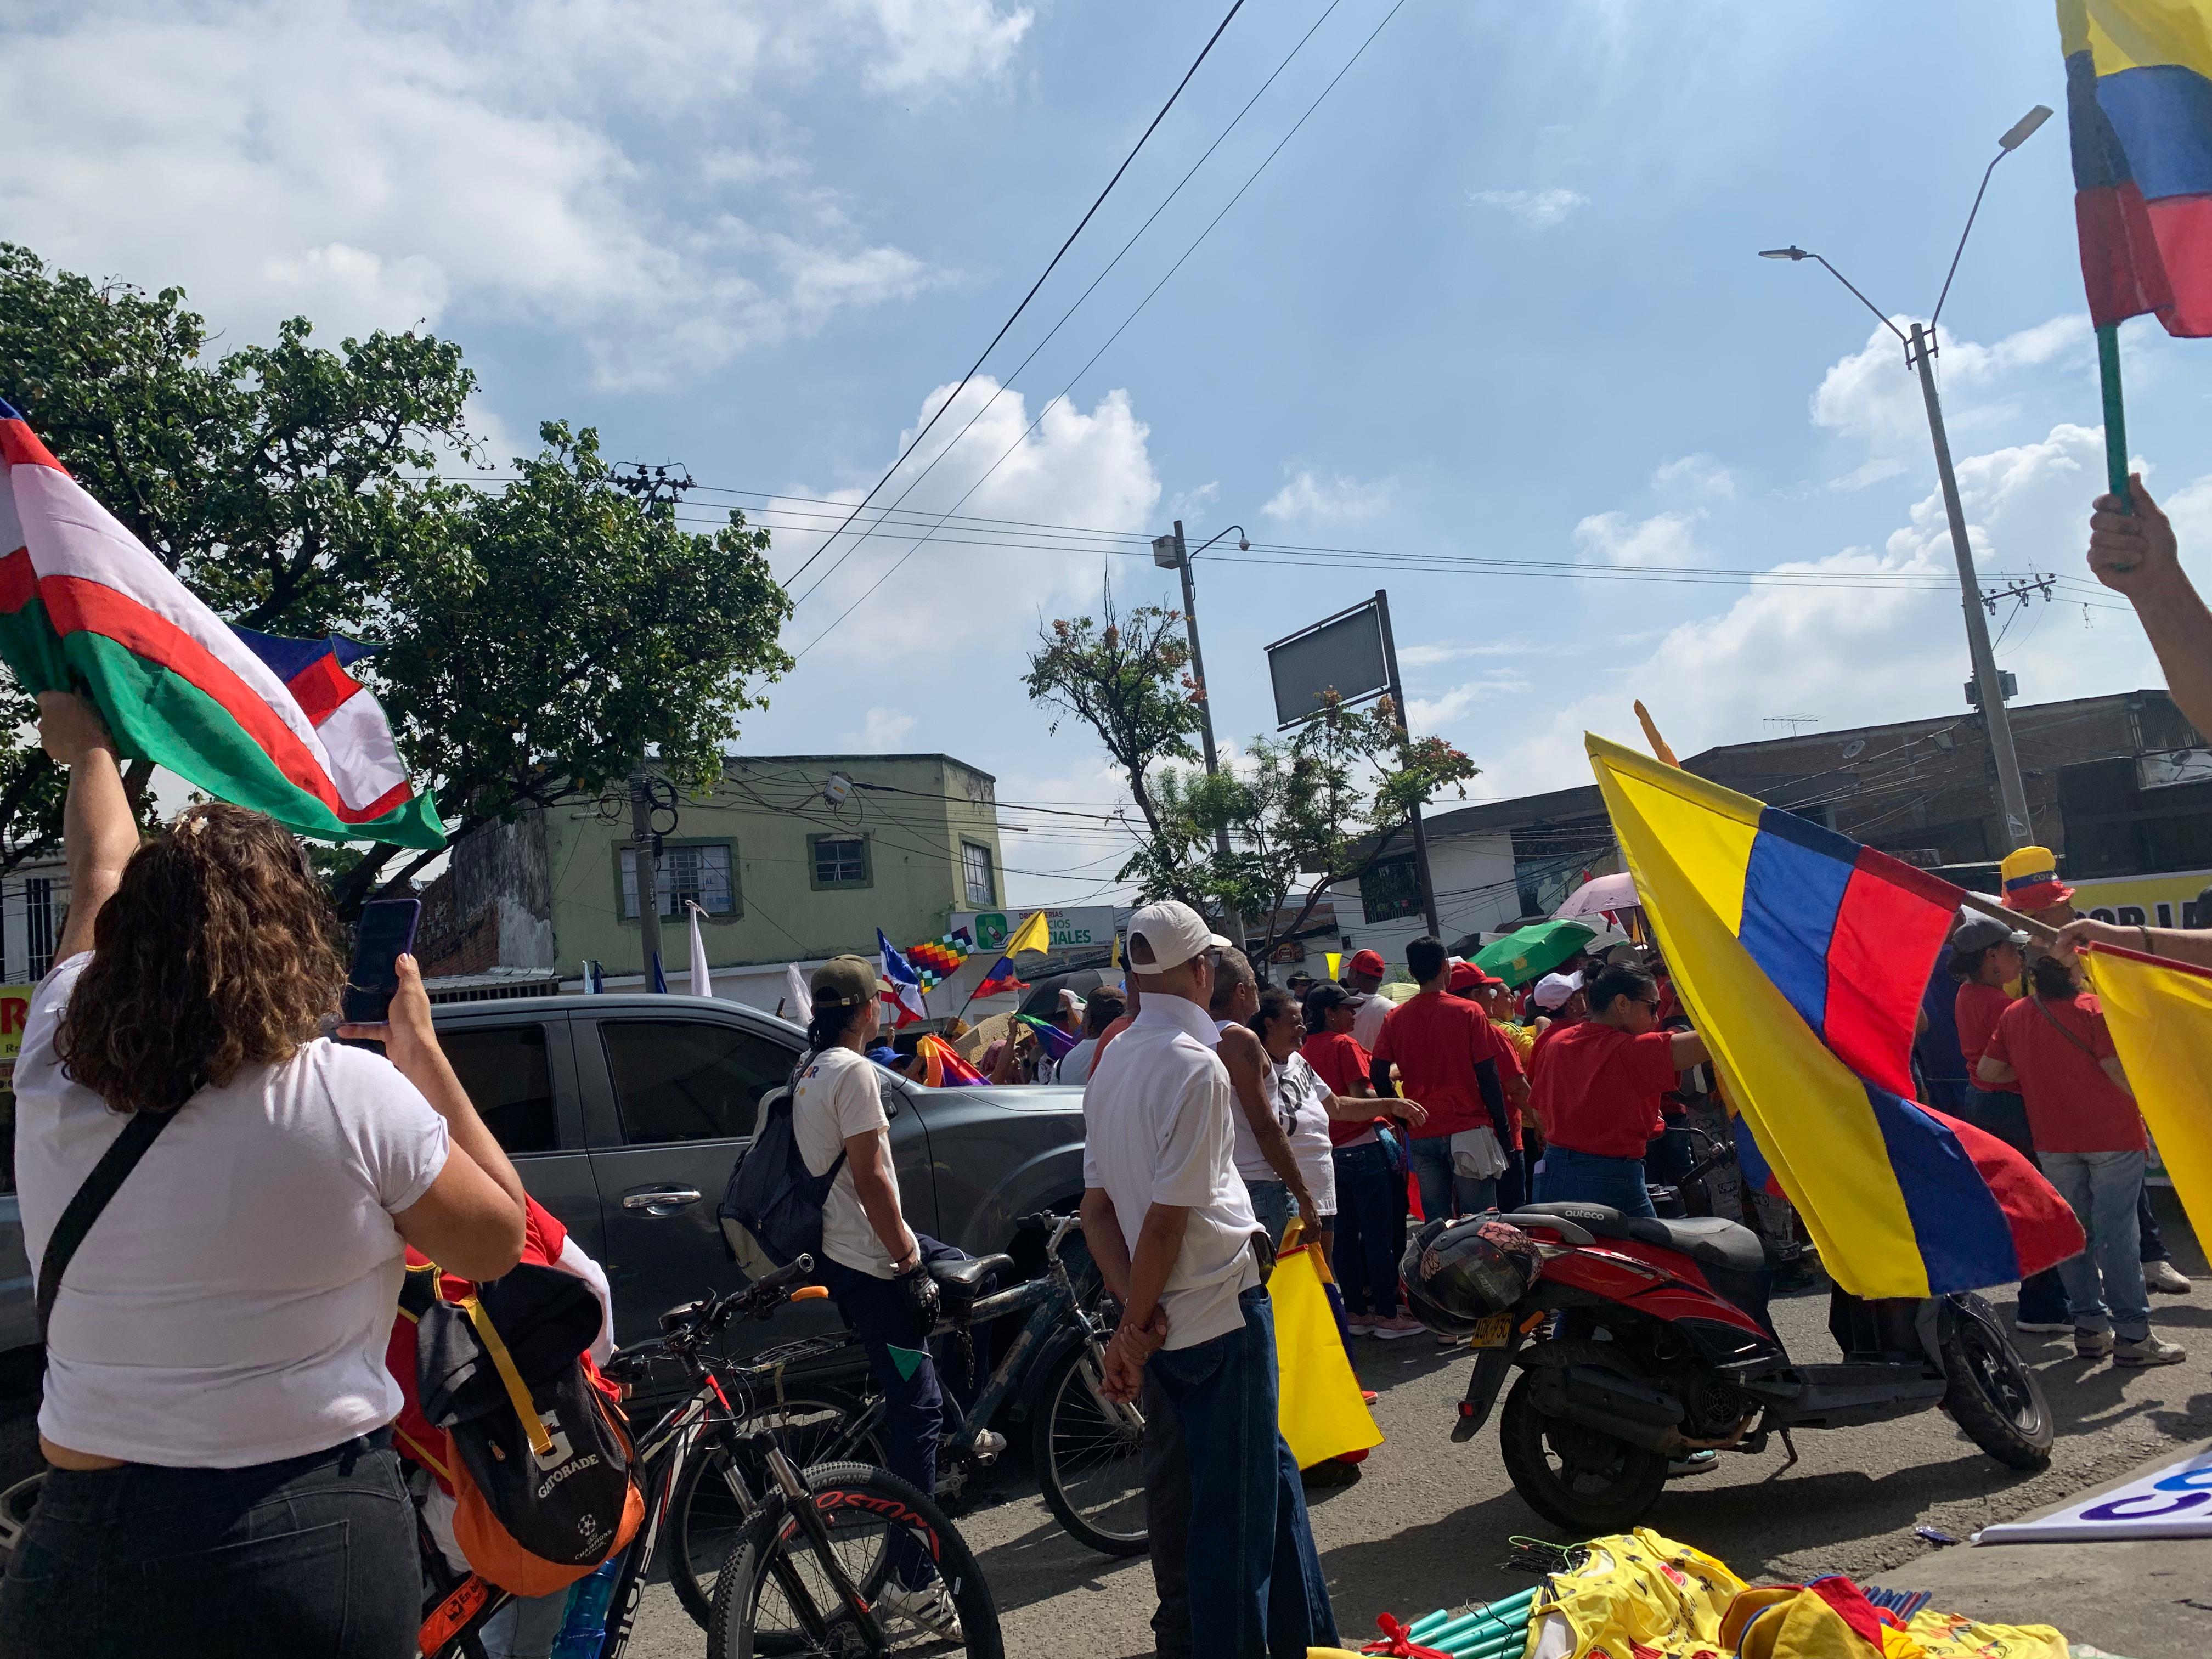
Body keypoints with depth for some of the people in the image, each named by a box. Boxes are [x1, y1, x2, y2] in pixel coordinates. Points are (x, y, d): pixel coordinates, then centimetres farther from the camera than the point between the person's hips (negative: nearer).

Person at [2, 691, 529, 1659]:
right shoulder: (356, 1096, -18)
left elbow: (99, 884, 14)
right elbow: (499, 1242, -2)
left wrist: (87, 748, 33)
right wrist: (421, 1052, 2)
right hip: (314, 1545, -3)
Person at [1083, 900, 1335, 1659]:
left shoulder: (1113, 1063, 7)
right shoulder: (1198, 1064, -18)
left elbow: (1097, 1205, 4)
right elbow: (1168, 1217, -20)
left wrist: (1133, 1313, -4)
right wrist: (1136, 1322, -11)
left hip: (1161, 1325, 8)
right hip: (1219, 1312, -8)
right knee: (1235, 1504, 6)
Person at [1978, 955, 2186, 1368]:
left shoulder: (2013, 1016, 4)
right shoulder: (2095, 1008, -11)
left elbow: (1987, 1071, 4)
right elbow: (2119, 1071, -15)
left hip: (2053, 1140, 4)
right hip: (2111, 1135, -4)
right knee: (2116, 1233, -2)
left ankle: (2089, 1328, 15)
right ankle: (2132, 1336, 2)